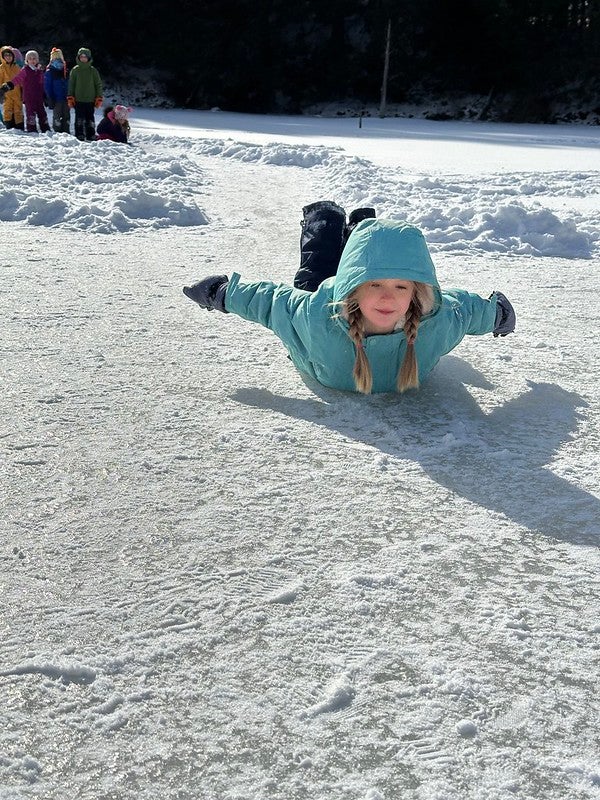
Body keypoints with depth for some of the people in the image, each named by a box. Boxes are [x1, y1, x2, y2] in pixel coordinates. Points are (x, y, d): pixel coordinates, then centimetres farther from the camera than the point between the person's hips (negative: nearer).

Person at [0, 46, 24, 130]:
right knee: (7, 111, -3)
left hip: (17, 93, 2)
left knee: (18, 111, 4)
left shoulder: (17, 67, 9)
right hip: (7, 94, -2)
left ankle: (20, 128, 9)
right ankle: (9, 128, 1)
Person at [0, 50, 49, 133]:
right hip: (29, 97, -5)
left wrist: (44, 94, 21)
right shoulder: (25, 70, -3)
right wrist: (8, 85, -20)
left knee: (42, 113, 10)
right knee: (31, 113, -6)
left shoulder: (40, 70, 11)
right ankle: (32, 130, -1)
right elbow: (16, 79, -8)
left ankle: (46, 129, 18)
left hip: (39, 97, 5)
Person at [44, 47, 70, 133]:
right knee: (57, 116, 0)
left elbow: (69, 85, 16)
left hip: (65, 98, 4)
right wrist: (50, 99, -13)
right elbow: (47, 86, -6)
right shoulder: (49, 72, -2)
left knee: (66, 116, 8)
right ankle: (58, 132, 6)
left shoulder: (66, 71, 11)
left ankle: (66, 132, 15)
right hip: (56, 99, -4)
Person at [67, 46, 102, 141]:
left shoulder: (93, 70, 5)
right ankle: (79, 136, 3)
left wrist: (99, 98, 1)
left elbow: (98, 84, 8)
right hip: (78, 100, 0)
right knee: (79, 119, -1)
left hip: (90, 100, 0)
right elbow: (71, 84, 6)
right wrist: (70, 98, 0)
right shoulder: (75, 70, 4)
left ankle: (91, 136, 9)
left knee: (90, 119, 3)